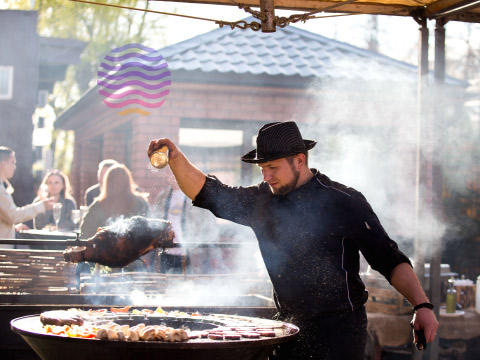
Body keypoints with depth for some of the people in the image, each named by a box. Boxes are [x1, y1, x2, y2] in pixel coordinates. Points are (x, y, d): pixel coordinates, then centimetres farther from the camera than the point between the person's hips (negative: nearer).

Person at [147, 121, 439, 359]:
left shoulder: (344, 203, -10)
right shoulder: (262, 202, 6)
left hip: (340, 329, -5)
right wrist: (175, 156, -9)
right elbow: (207, 192, 7)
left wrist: (422, 305, -22)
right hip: (289, 328, 6)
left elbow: (389, 260, -11)